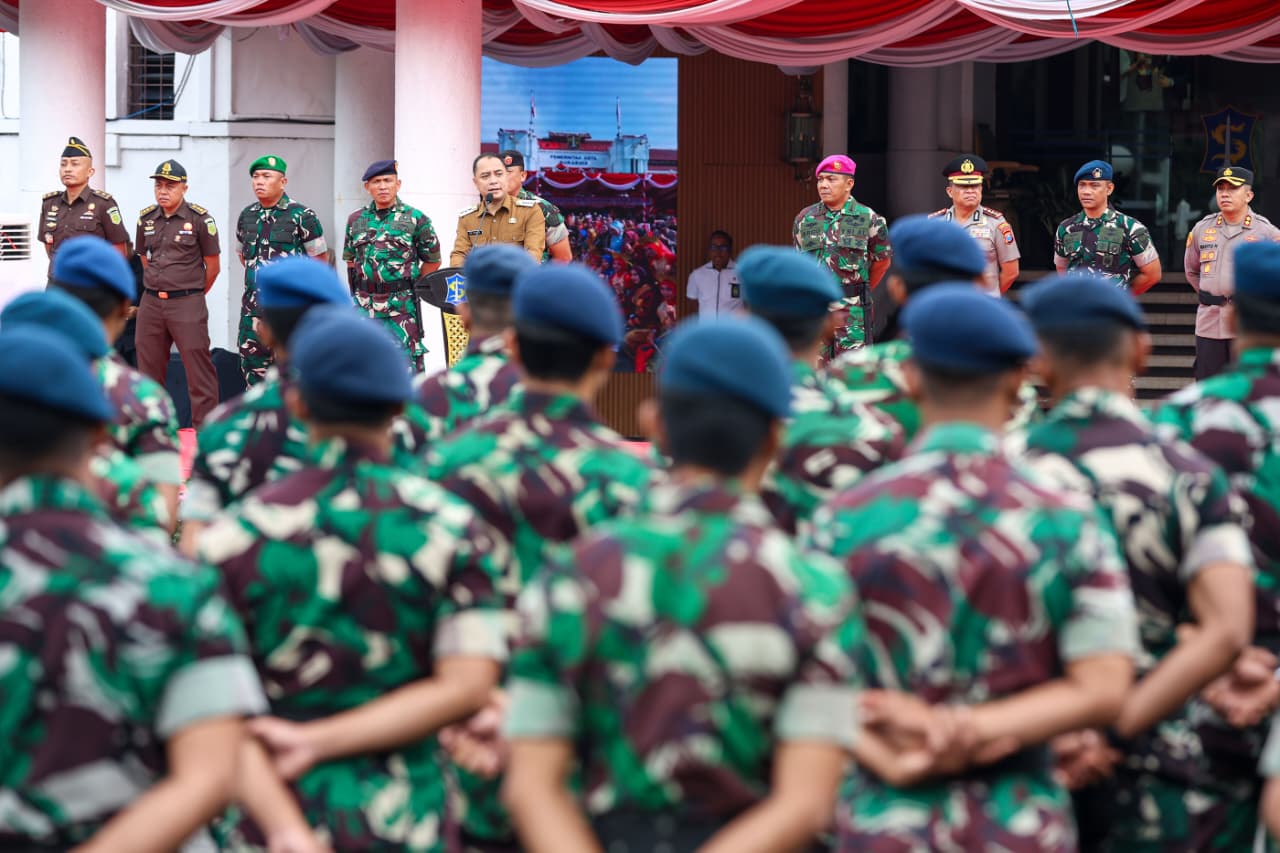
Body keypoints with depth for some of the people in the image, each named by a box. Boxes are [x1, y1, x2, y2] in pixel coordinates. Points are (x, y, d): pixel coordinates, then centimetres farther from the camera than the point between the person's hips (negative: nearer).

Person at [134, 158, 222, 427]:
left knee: (197, 365, -6)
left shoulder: (199, 218, -6)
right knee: (149, 367, 10)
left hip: (187, 303, -5)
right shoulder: (147, 219, 8)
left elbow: (213, 266, 0)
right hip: (151, 302, 5)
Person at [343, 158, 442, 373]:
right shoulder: (356, 220, 11)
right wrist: (362, 289, 10)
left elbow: (433, 261, 5)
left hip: (401, 307, -4)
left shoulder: (416, 219, -1)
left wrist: (409, 286, 1)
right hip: (363, 307, 4)